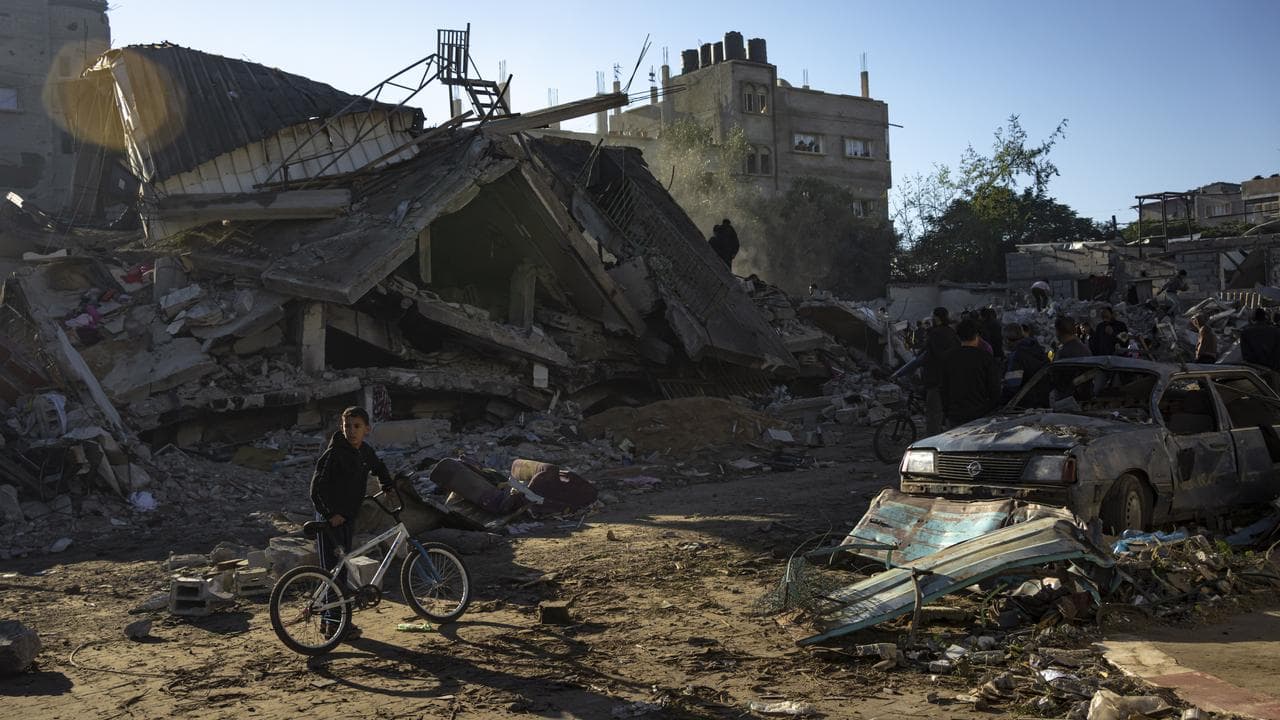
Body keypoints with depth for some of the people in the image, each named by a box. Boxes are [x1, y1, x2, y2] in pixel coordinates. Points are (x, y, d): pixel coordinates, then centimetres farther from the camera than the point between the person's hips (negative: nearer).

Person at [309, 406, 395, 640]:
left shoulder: (366, 452, 3)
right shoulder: (334, 454, -18)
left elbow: (379, 468, 27)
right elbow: (317, 487, -20)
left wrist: (389, 488, 19)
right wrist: (330, 514, -24)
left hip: (348, 518, 8)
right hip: (331, 519, -7)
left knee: (342, 569, 13)